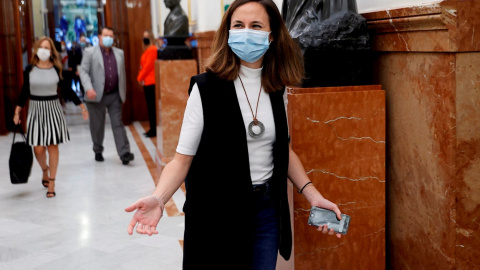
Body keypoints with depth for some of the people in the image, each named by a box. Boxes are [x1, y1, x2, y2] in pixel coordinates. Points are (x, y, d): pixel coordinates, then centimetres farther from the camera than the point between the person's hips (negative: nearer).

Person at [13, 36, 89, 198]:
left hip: (53, 109, 0)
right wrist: (17, 112, 0)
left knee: (52, 146, 0)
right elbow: (24, 92, 5)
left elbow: (66, 90, 5)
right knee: (38, 148, -2)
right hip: (36, 109, 0)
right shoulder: (30, 69, 0)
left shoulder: (57, 69, -2)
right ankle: (45, 171, 31)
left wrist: (81, 105, 2)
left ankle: (51, 184, 9)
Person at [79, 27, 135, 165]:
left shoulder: (119, 53, 12)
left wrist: (123, 93, 12)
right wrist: (89, 88, -22)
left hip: (115, 95, 2)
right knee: (97, 126, 8)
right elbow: (83, 71, -7)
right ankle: (98, 151, 25)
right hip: (97, 96, -2)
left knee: (118, 124, -3)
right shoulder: (90, 52, 1)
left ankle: (124, 153, -8)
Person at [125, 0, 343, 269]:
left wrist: (313, 195, 0)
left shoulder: (277, 87, 1)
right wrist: (158, 198, -31)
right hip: (217, 211, -4)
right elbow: (183, 158, -13)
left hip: (267, 208, 4)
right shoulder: (206, 87, -13)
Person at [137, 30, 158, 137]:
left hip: (151, 82, -10)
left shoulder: (152, 49, -11)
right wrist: (140, 77, 7)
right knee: (150, 106, 11)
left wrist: (140, 77, -8)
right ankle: (152, 129, 15)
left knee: (152, 107, -8)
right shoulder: (147, 50, 19)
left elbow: (148, 65, -16)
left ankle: (154, 130, -6)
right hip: (147, 82, 10)